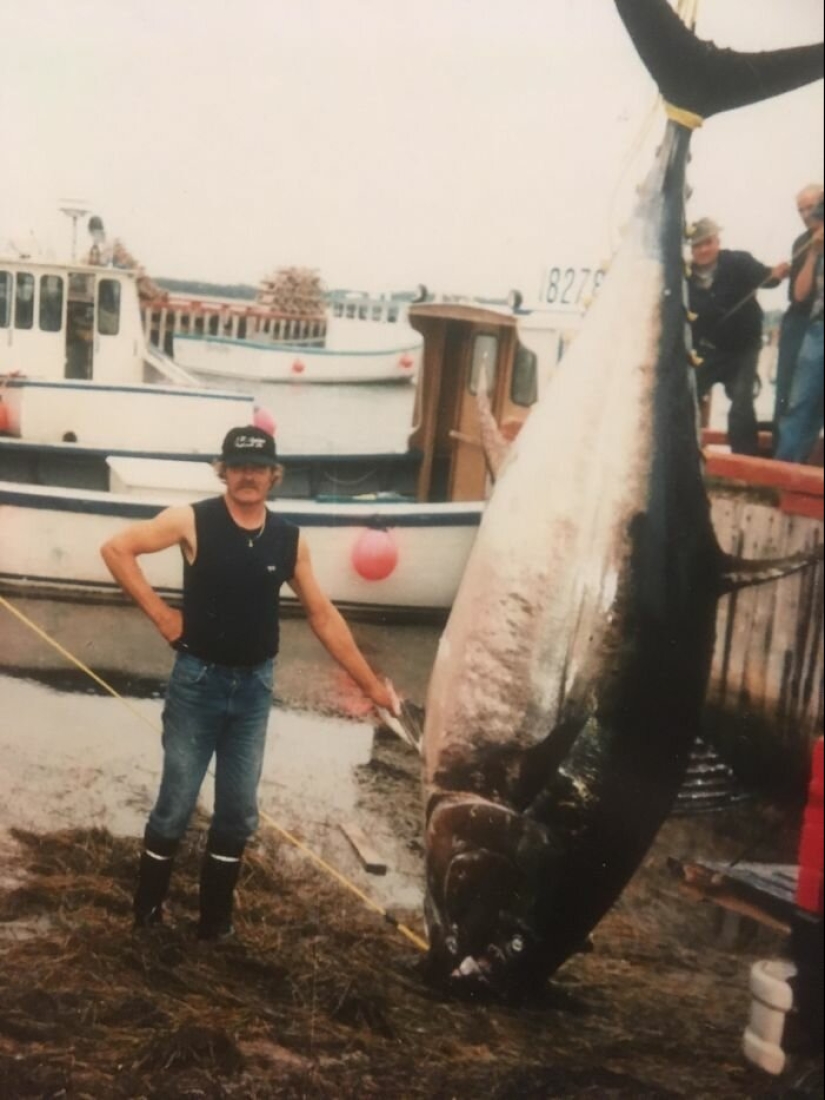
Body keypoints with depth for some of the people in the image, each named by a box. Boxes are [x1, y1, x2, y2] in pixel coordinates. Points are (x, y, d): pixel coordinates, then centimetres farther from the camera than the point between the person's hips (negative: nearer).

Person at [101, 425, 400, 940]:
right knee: (176, 804, 6)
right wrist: (160, 613, -11)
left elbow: (324, 616, 5)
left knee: (239, 811, 11)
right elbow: (117, 548, -9)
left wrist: (371, 683, 5)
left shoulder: (289, 539, 0)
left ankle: (216, 915, 28)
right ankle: (148, 910, 25)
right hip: (198, 680, -3)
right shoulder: (193, 520, -10)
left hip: (255, 685, 3)